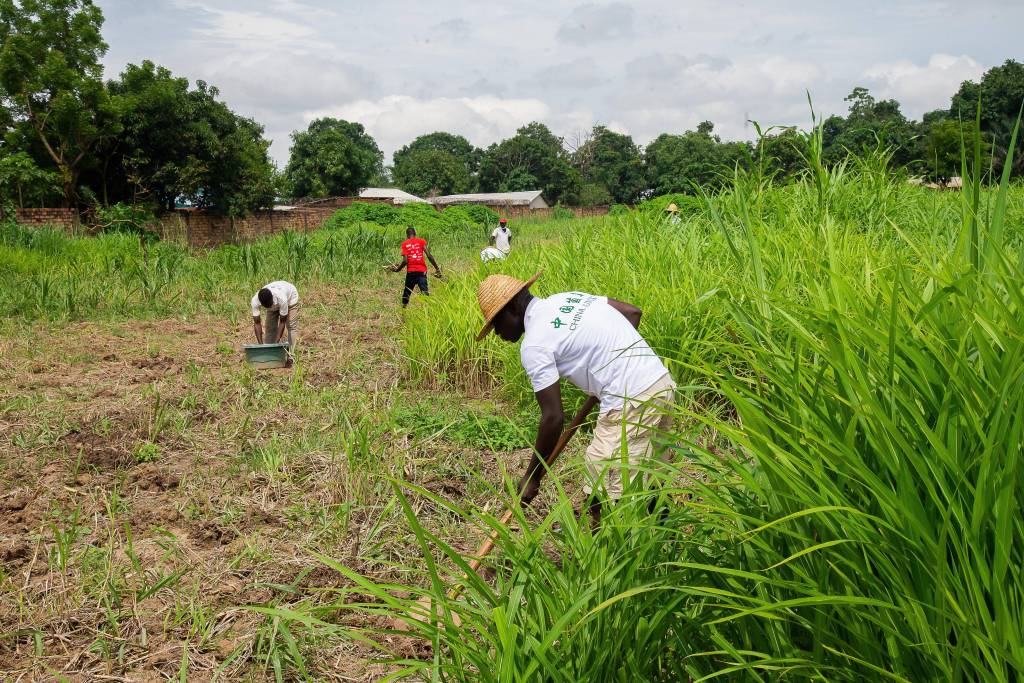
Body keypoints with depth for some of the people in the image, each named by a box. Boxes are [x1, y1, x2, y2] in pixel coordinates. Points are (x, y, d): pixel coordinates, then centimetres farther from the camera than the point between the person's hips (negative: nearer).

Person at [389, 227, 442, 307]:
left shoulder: (405, 244, 5)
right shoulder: (421, 241, 6)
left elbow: (405, 261, -6)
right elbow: (429, 256, -4)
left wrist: (397, 269, 9)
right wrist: (437, 268, -1)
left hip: (410, 271, 1)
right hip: (422, 270, 0)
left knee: (407, 292, 17)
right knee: (425, 291, -8)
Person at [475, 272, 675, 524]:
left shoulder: (534, 345, -9)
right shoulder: (569, 298, 14)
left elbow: (553, 417, -12)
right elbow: (633, 312, 17)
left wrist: (532, 477, -2)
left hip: (630, 403, -9)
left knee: (600, 497, -1)